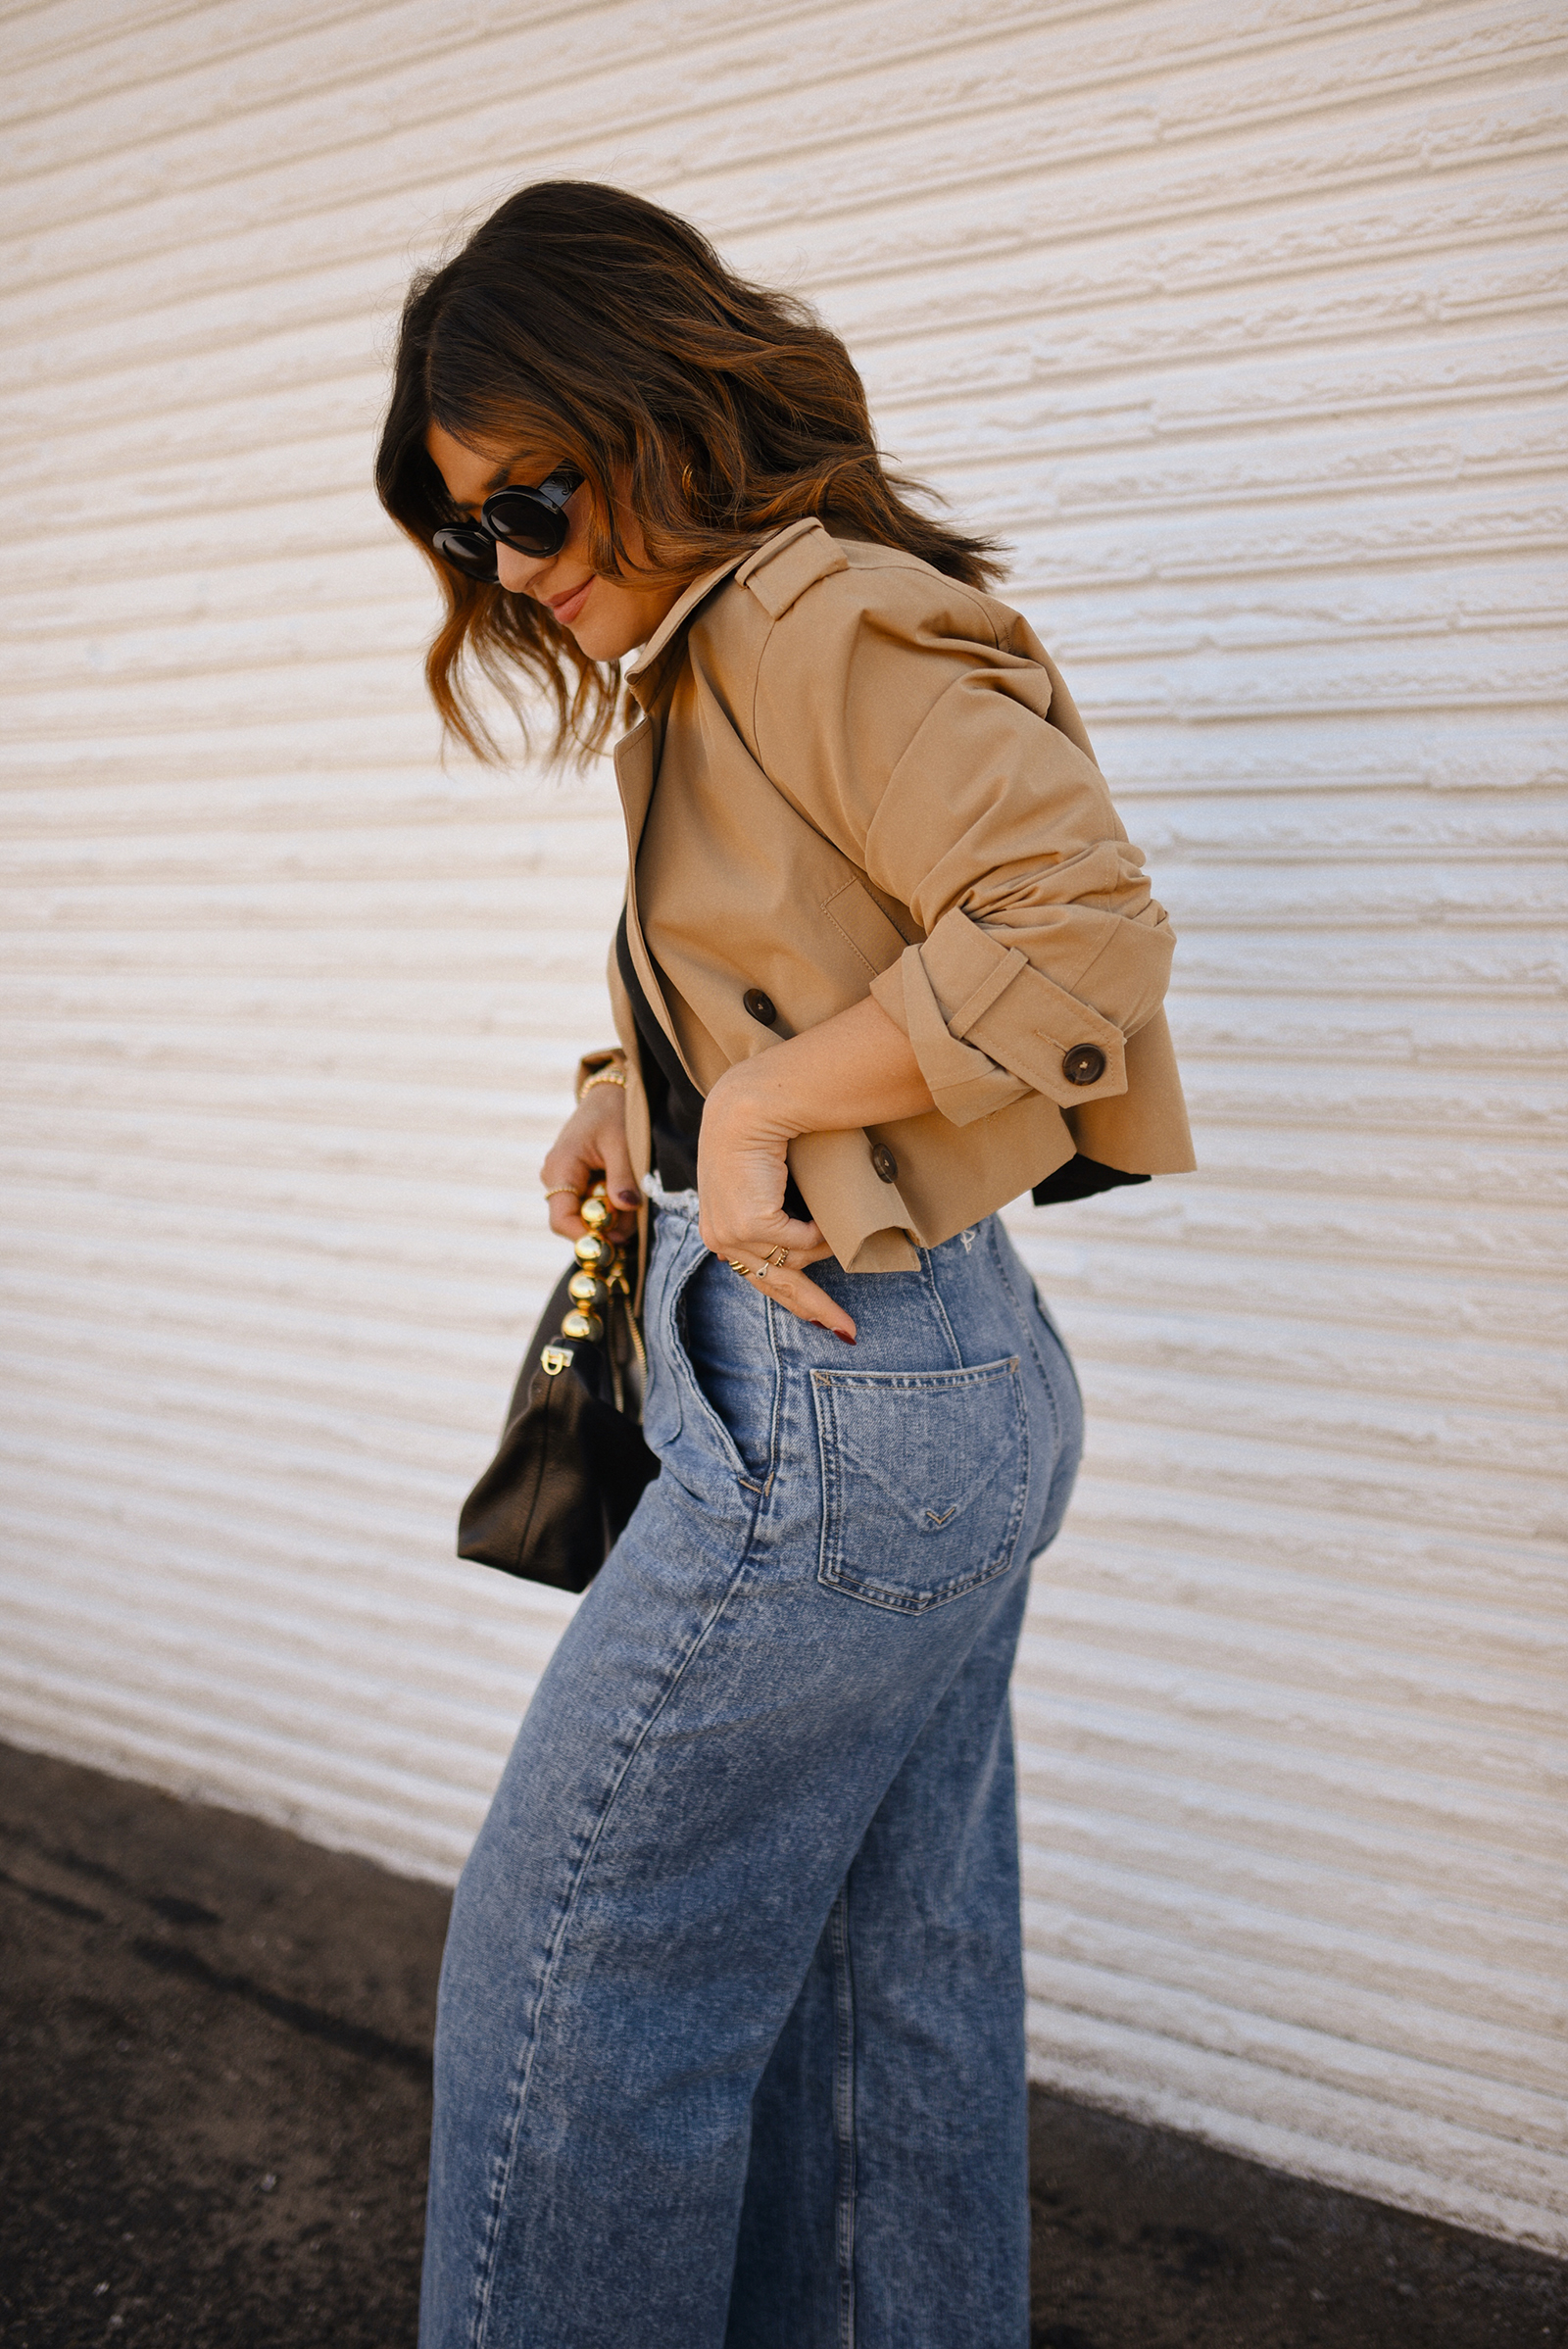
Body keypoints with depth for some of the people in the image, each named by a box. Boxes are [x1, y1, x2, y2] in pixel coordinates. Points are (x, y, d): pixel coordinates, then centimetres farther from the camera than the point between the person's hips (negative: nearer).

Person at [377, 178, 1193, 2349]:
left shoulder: (829, 615, -14)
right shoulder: (706, 664, 15)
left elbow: (1080, 931, -24)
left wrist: (751, 1106, -19)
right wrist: (646, 1085, 7)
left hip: (835, 1403, -10)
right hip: (938, 1380, 10)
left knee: (572, 1975, 3)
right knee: (901, 1978, 19)